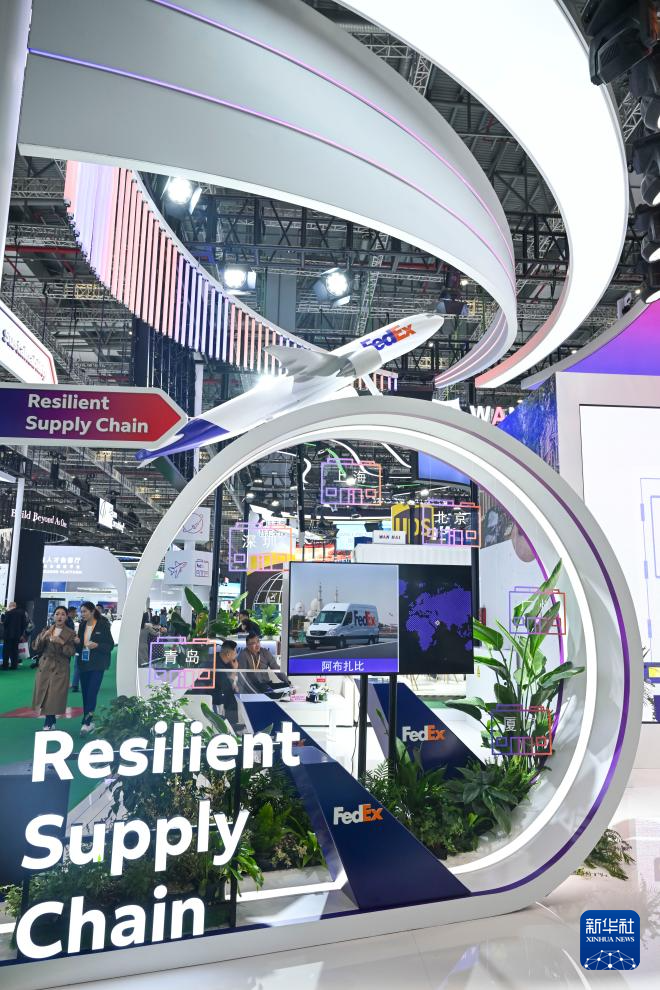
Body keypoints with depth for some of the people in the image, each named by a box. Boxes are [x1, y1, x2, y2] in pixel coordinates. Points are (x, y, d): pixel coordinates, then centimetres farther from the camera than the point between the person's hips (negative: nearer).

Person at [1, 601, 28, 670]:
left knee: (6, 650, 4)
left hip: (8, 634, -4)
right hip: (17, 635, 4)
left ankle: (5, 665, 3)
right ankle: (14, 665, 10)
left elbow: (4, 623, -9)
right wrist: (21, 634, 11)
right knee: (15, 650, 10)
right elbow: (24, 624, 5)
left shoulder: (8, 613, -13)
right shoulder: (22, 613, 2)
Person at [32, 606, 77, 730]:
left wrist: (62, 642, -21)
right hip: (45, 666, 3)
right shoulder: (46, 629, 9)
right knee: (44, 693, 5)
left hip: (60, 668, -3)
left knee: (54, 695, -4)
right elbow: (37, 647, 1)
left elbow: (71, 652, -7)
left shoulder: (70, 633, -1)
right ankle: (51, 720, 24)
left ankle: (48, 723, 13)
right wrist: (44, 636, -16)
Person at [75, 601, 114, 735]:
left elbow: (110, 645, -6)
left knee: (91, 693, -11)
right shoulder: (82, 626, 8)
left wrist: (97, 645, -21)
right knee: (85, 694, 9)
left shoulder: (103, 625, -7)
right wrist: (77, 642, -6)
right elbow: (78, 646, 16)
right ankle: (90, 722, 20)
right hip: (84, 664, 6)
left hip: (97, 665, -6)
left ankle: (86, 722, -7)